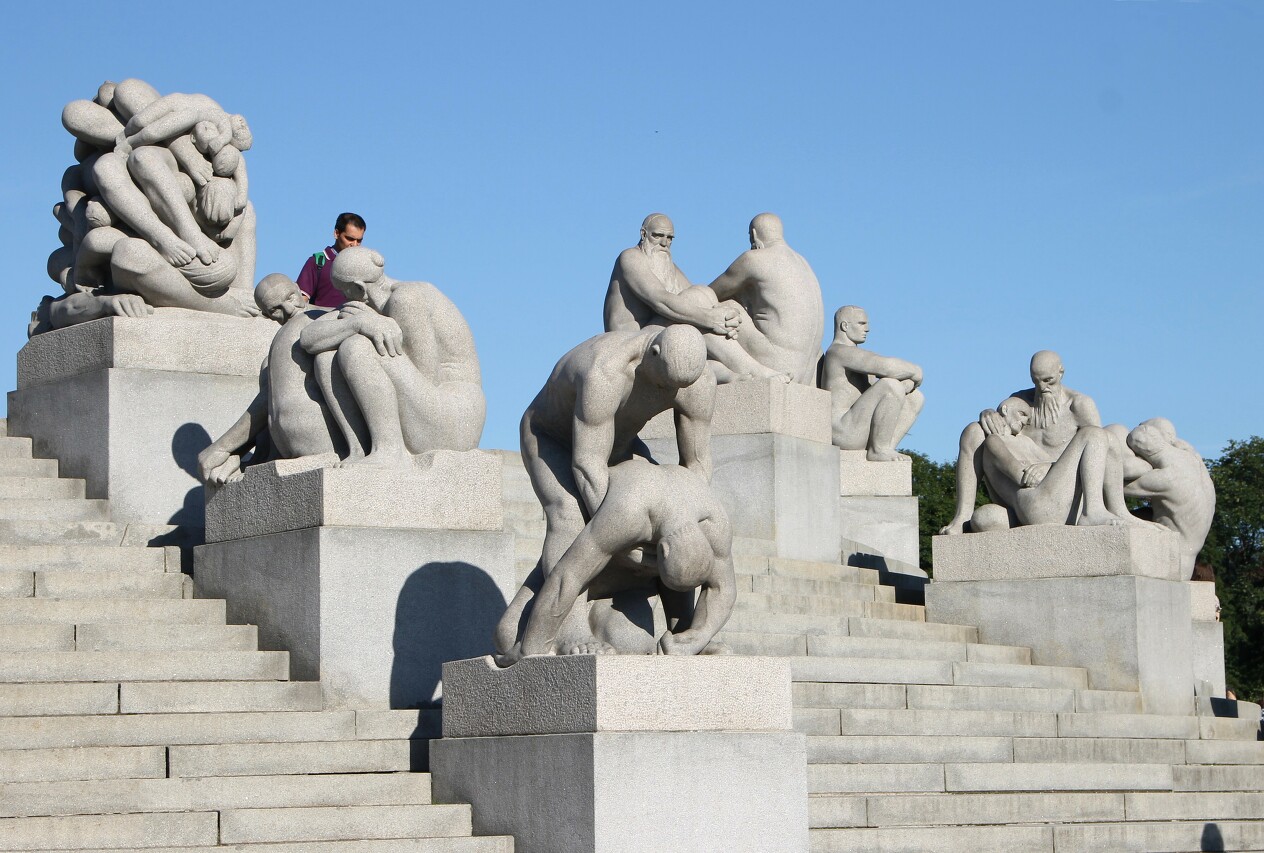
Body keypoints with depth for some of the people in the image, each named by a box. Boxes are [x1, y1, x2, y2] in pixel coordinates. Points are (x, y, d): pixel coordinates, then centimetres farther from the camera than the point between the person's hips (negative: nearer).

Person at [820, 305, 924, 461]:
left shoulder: (855, 355, 24)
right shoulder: (841, 352, -12)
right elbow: (886, 366, -25)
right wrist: (915, 372, -8)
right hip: (845, 433, -10)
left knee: (916, 397, 14)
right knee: (892, 385, -28)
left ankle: (886, 449, -1)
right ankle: (878, 450, -16)